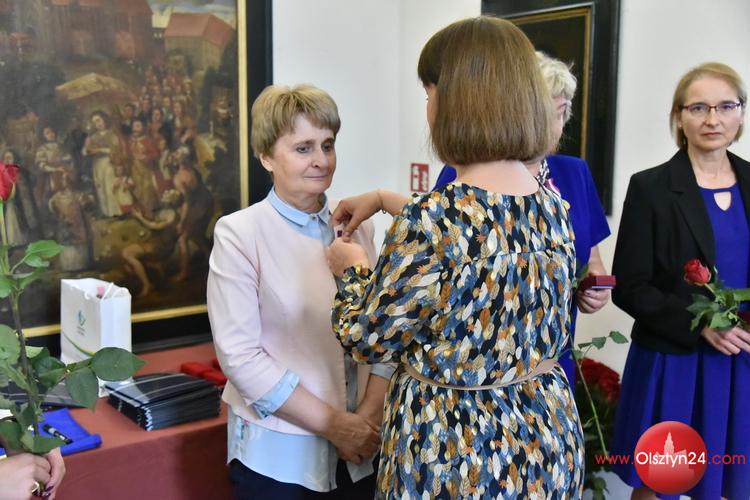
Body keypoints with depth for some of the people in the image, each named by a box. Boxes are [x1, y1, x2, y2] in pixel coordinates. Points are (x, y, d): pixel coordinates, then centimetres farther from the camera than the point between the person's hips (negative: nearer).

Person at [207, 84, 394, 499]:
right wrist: (333, 422, -14)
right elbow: (240, 355, -14)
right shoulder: (239, 234, -11)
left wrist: (372, 412, -9)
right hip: (279, 450, -3)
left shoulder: (354, 224, 1)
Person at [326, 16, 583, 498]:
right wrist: (387, 201, 24)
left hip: (458, 455, -6)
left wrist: (353, 268, 6)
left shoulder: (435, 219, -25)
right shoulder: (552, 205, -3)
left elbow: (367, 337, -13)